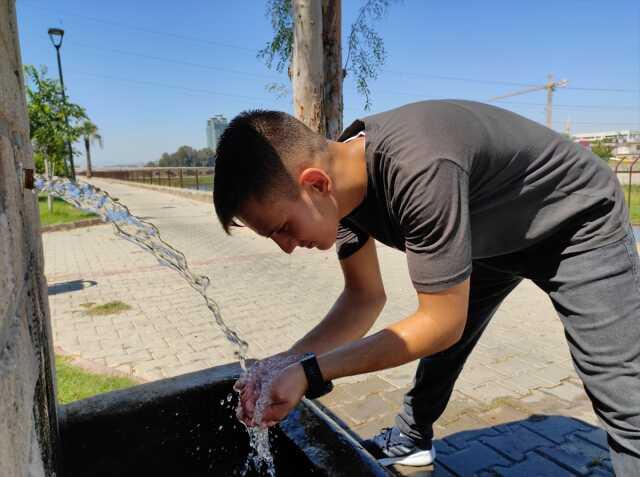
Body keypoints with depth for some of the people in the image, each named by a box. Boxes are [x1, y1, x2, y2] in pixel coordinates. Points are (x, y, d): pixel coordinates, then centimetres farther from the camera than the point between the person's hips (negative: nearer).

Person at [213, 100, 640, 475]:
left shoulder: (421, 170, -41)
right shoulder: (339, 178, -15)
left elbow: (442, 323, -31)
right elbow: (366, 297, -7)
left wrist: (310, 373, -31)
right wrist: (287, 362, -19)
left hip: (579, 221, -6)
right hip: (494, 236, 7)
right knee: (443, 349, 15)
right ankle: (411, 440, 36)